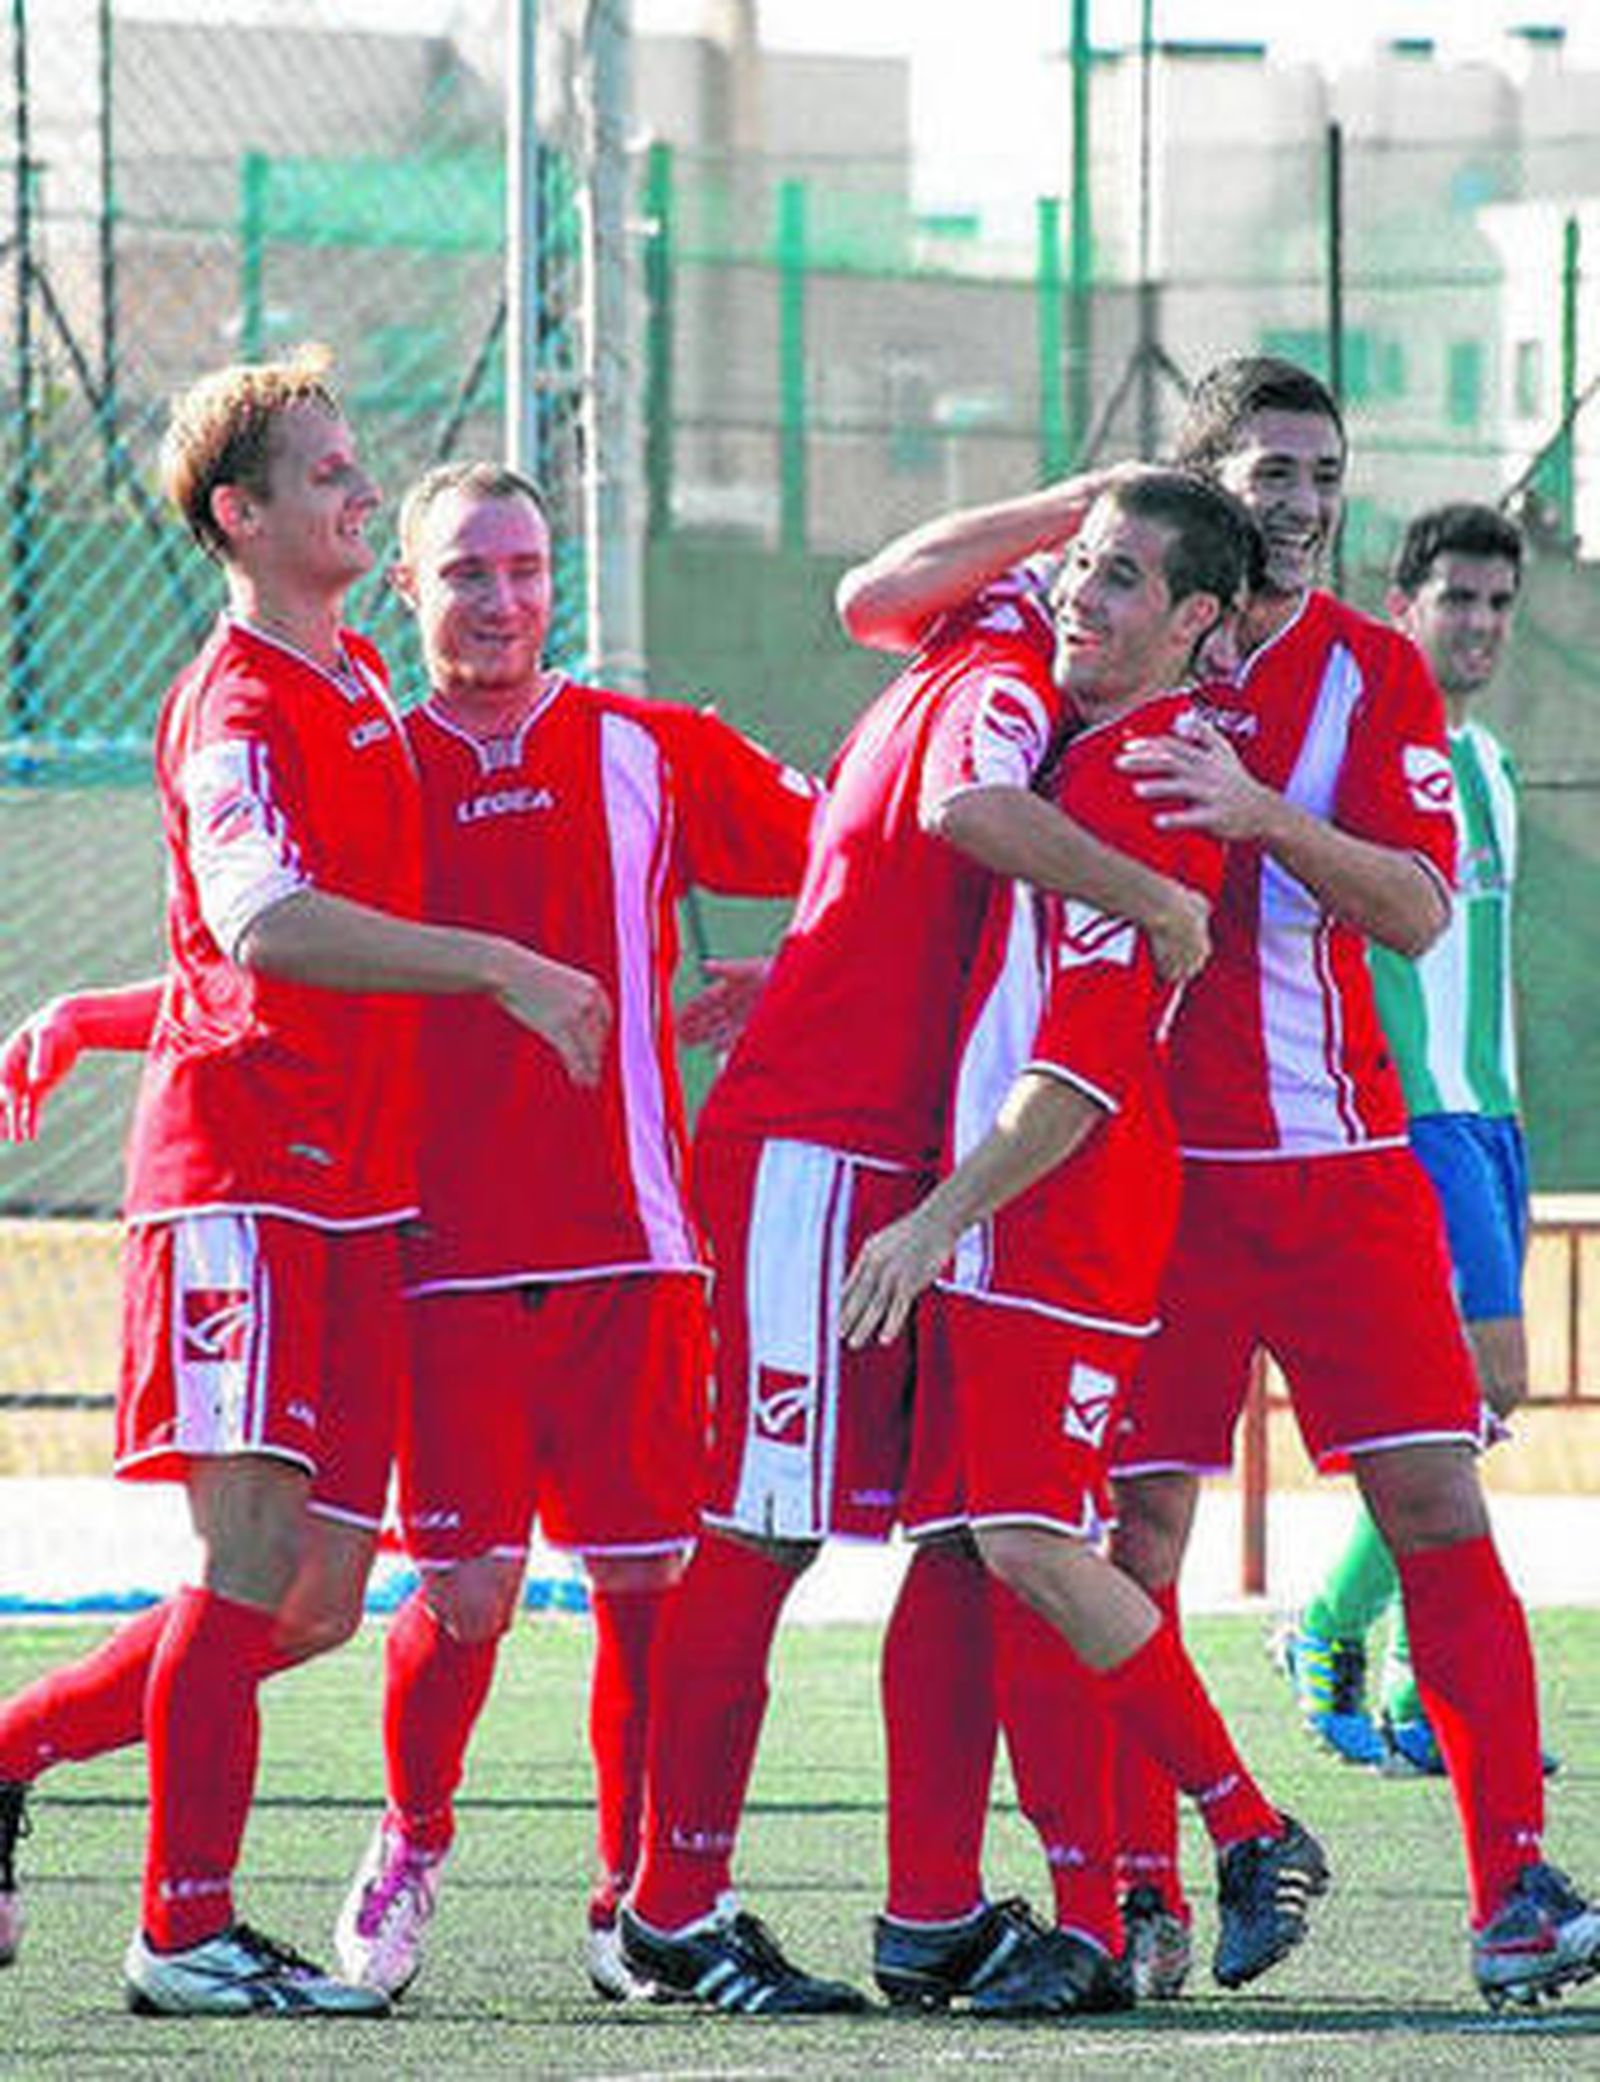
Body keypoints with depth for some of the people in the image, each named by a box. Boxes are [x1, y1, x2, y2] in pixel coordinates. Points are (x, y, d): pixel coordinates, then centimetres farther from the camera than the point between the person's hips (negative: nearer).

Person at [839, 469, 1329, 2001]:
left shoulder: (1145, 784, -14)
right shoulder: (1087, 749, 15)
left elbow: (1083, 1073, -18)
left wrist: (937, 1221, -19)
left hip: (1069, 1224, -9)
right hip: (997, 1226, 9)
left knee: (1034, 1544, -15)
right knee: (1004, 1556, 3)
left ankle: (1249, 1831, -2)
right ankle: (1086, 1917, 2)